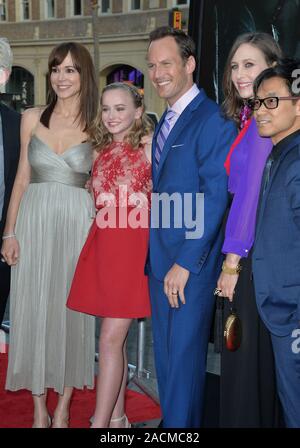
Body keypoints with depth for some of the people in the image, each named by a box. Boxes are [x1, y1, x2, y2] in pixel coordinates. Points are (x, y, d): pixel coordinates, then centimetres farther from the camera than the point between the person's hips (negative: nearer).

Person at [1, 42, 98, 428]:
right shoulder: (32, 119, 6)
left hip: (77, 222, -2)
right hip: (34, 221, 2)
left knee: (71, 309, 4)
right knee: (33, 310, 4)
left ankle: (62, 408, 19)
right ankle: (39, 411, 17)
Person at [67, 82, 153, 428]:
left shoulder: (148, 145, -4)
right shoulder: (103, 149, 15)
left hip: (133, 245, -6)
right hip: (102, 244, 6)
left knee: (110, 338, -8)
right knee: (115, 338, 12)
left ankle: (100, 424, -3)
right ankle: (117, 418, 23)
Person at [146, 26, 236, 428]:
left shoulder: (213, 120, -13)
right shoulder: (166, 122, 15)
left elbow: (216, 199, -18)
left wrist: (186, 263, -18)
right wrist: (155, 257, 8)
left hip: (191, 262, -8)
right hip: (160, 260, 8)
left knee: (184, 355, 2)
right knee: (166, 354, 17)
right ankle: (171, 420, 31)